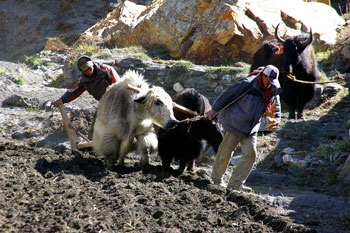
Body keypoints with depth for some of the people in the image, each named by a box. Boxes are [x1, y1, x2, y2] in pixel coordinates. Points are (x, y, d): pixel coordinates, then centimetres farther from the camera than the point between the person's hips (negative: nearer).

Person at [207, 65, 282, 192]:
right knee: (225, 152, 3)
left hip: (251, 128, 6)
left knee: (250, 154, -6)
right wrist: (214, 111, -5)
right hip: (234, 123, -6)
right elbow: (227, 95, -13)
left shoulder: (271, 92, 0)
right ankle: (216, 178, 25)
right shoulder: (248, 84, -21)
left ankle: (235, 183, -1)